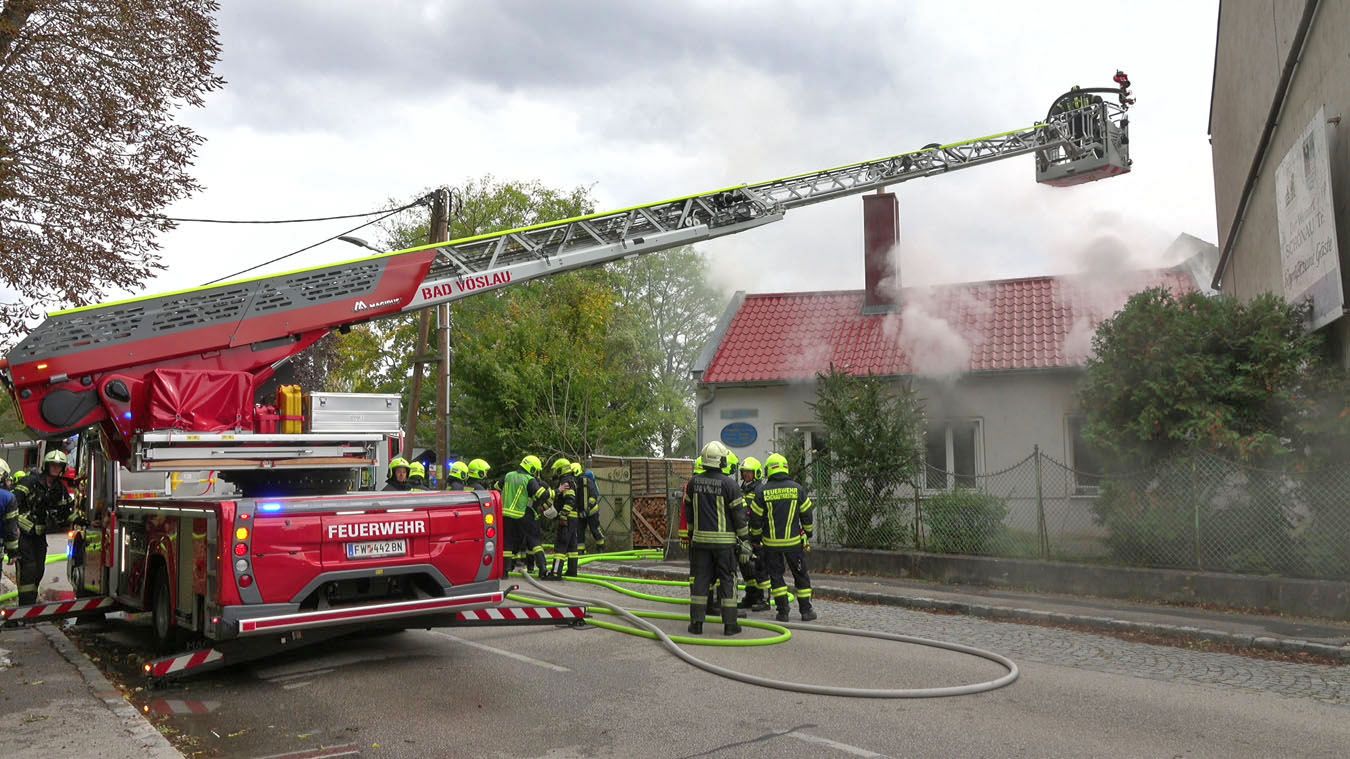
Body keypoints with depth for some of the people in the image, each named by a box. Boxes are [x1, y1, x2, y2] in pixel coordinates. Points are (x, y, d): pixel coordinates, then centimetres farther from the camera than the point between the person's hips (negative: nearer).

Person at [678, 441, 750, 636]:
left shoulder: (694, 482, 4)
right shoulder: (728, 483, -11)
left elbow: (688, 511, 14)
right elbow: (738, 512, -7)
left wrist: (691, 531, 27)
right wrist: (744, 537, 3)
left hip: (700, 539, 4)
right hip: (724, 540, -4)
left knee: (700, 579, 8)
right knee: (728, 580, 4)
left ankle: (696, 622, 8)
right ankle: (730, 624, 6)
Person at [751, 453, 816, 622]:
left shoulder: (762, 491, -5)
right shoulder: (797, 488, -2)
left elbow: (755, 518, -1)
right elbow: (807, 515, 3)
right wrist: (808, 535, 16)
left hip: (771, 543, -1)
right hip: (794, 541, 1)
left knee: (776, 575, 9)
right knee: (801, 575, 11)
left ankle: (782, 611, 6)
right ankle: (806, 610, 14)